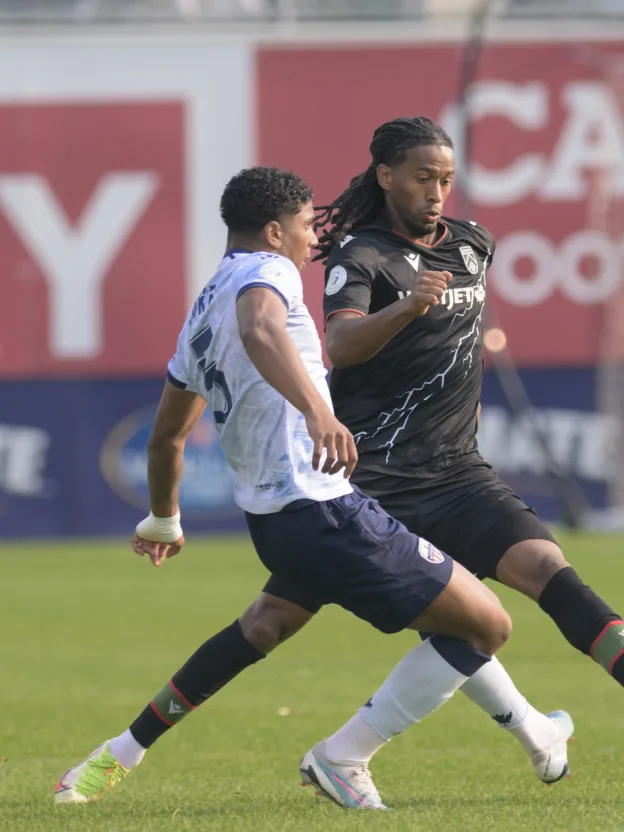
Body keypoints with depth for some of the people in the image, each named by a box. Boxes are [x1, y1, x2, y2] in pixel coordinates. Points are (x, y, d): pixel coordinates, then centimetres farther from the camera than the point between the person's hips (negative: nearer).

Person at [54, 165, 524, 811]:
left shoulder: (202, 312, 20)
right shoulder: (267, 271, -7)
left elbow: (166, 435, 30)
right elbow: (259, 328, -33)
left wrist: (162, 521, 46)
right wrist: (317, 410, -48)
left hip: (268, 512, 10)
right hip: (321, 511, -10)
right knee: (487, 625, -7)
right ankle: (341, 758, -2)